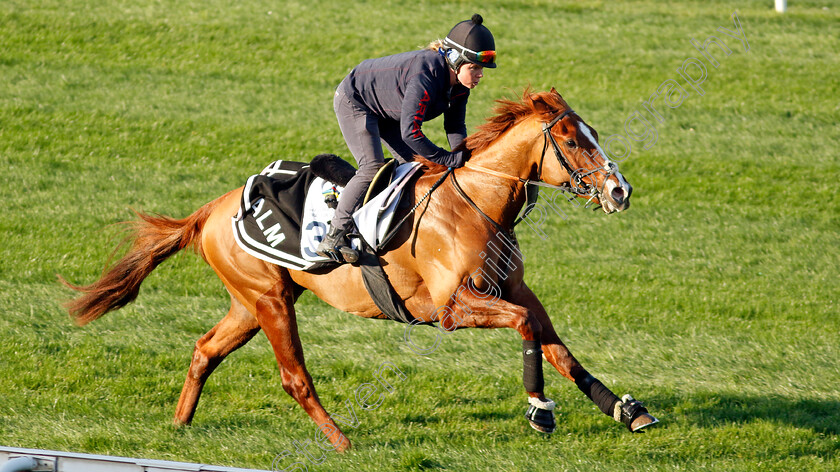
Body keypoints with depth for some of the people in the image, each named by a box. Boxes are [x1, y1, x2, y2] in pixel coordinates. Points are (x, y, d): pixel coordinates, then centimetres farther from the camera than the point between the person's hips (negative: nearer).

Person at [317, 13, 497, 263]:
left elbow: (455, 126, -2)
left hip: (386, 111, 10)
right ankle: (333, 238, -21)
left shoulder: (459, 82, -14)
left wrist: (463, 156, -20)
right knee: (372, 168, -22)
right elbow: (410, 132, -44)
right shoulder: (425, 76, -41)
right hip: (354, 100, -9)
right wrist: (450, 159, -41)